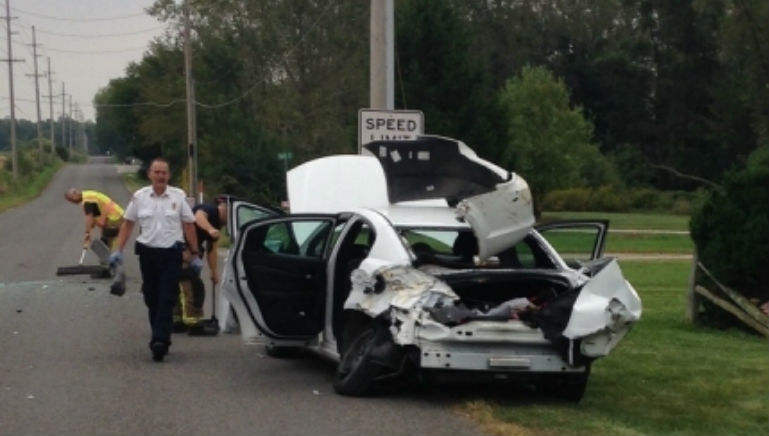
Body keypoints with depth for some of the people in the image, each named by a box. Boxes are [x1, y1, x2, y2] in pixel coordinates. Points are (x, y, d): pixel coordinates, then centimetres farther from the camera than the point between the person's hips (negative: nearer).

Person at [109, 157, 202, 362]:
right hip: (148, 253, 2)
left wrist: (195, 255, 3)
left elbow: (189, 226, 4)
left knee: (166, 300, -9)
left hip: (171, 254, -2)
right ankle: (160, 339, 21)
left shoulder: (178, 196, 1)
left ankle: (160, 341, -15)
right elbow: (127, 224, 9)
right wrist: (118, 251, 2)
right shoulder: (139, 197, 4)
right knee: (152, 299, 8)